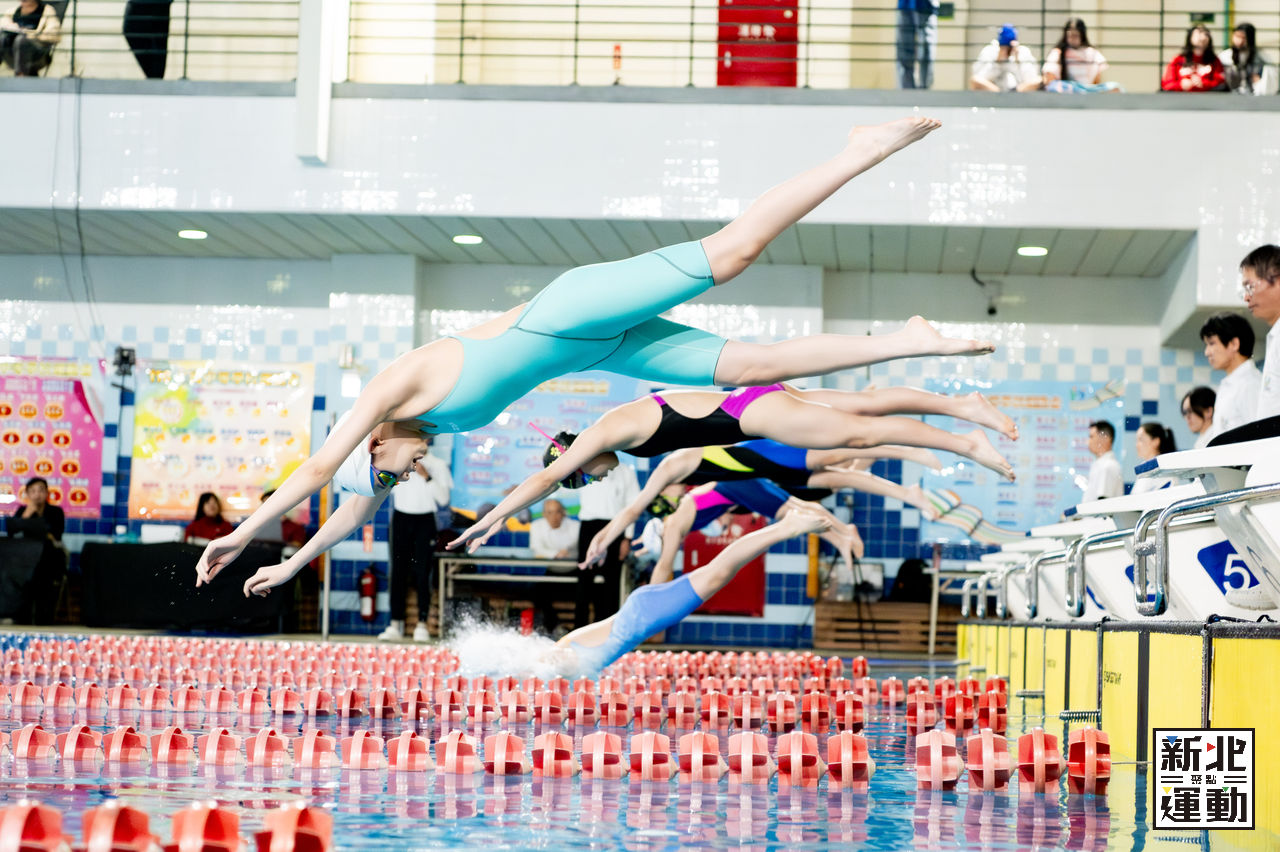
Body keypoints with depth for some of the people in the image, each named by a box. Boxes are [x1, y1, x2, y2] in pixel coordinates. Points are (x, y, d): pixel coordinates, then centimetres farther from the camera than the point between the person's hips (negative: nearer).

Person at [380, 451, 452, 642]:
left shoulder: (437, 465, 0)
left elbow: (444, 499, -6)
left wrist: (427, 477, -16)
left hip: (425, 521, -2)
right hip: (401, 519, 2)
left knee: (422, 573, -4)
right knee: (398, 572, 0)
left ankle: (422, 625, 0)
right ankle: (395, 625, 1)